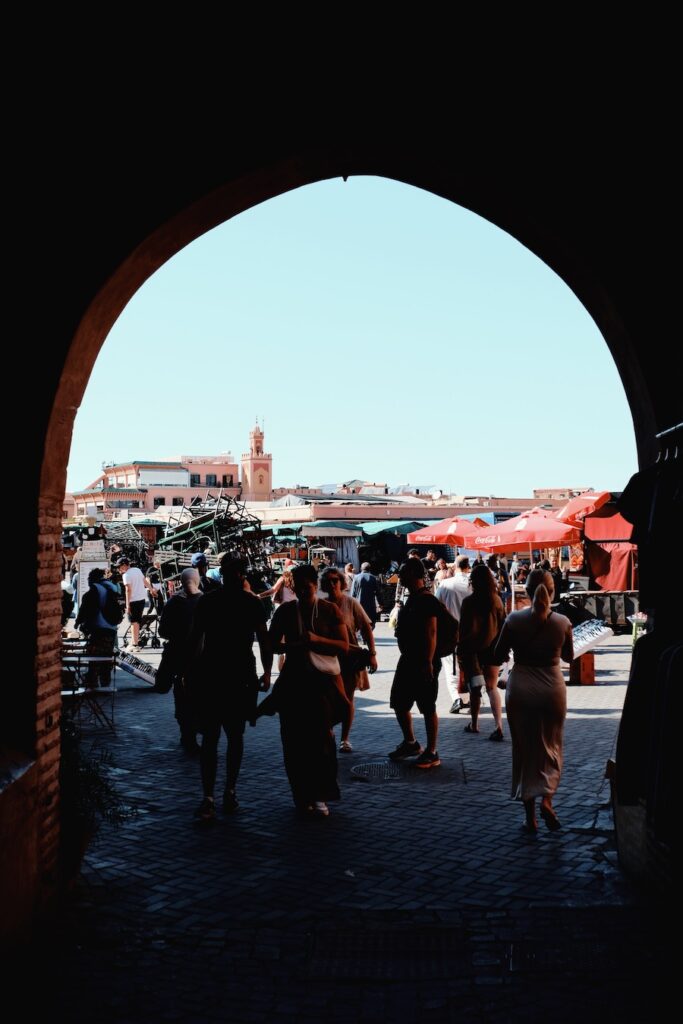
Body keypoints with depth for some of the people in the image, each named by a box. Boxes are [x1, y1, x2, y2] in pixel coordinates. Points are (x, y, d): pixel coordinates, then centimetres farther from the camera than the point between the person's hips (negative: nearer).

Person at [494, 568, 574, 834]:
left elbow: (498, 655, -3)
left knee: (524, 749, 10)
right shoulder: (562, 622, -8)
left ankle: (530, 814, 14)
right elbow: (568, 656, 8)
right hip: (553, 688, 1)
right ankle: (547, 798, -2)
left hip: (520, 688, 0)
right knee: (551, 746, 18)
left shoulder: (514, 620, -11)